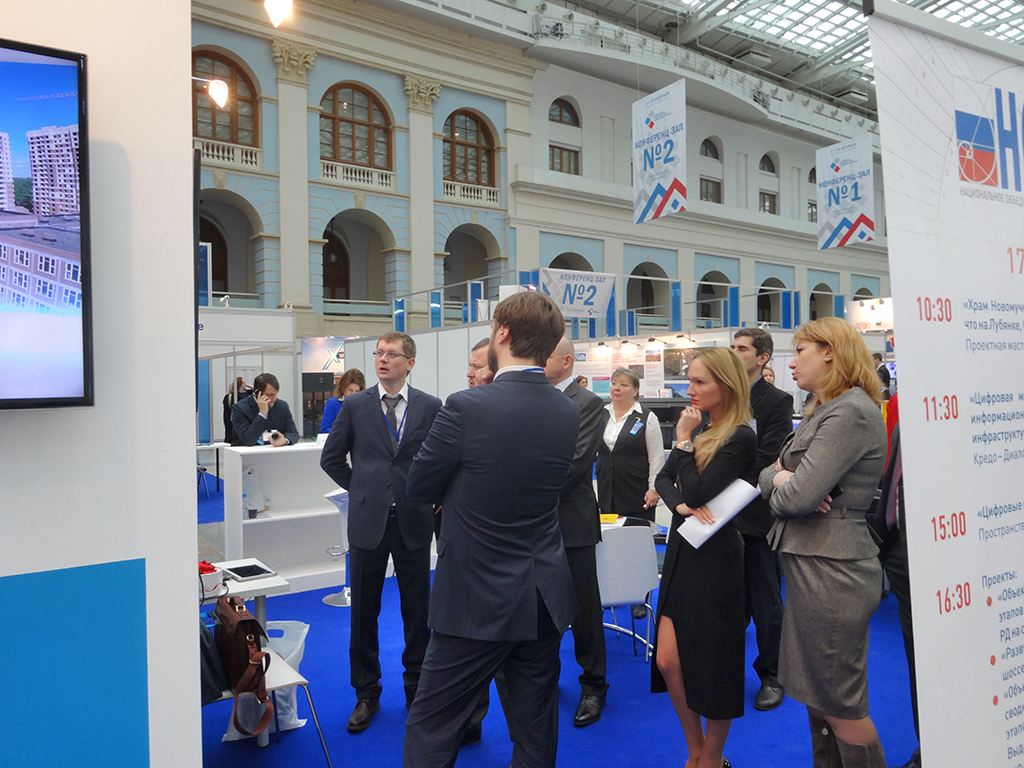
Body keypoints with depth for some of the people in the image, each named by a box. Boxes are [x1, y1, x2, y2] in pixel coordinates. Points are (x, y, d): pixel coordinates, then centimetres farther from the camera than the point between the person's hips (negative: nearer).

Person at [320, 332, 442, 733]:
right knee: (363, 613, 10)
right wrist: (363, 489, 6)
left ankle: (417, 689, 29)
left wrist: (426, 494, 3)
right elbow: (331, 458, 9)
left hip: (414, 521, 0)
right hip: (368, 522, 1)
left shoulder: (431, 407, -1)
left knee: (417, 611, 10)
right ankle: (366, 695, 27)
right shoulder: (355, 405, 1)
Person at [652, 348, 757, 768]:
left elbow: (697, 492, -20)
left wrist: (683, 440, -14)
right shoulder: (698, 427, 8)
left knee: (713, 663, 7)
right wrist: (680, 505, -14)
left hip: (714, 556, -7)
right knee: (668, 661, 8)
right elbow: (663, 479, 5)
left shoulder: (740, 437, -14)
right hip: (681, 549, 7)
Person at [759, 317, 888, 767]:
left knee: (840, 708, 4)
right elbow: (768, 475, 14)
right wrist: (781, 478, -8)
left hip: (831, 572, -10)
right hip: (809, 565, 10)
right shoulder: (823, 412, 17)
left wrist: (785, 487, -2)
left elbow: (797, 496, -24)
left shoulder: (850, 412, -16)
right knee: (815, 698, 18)